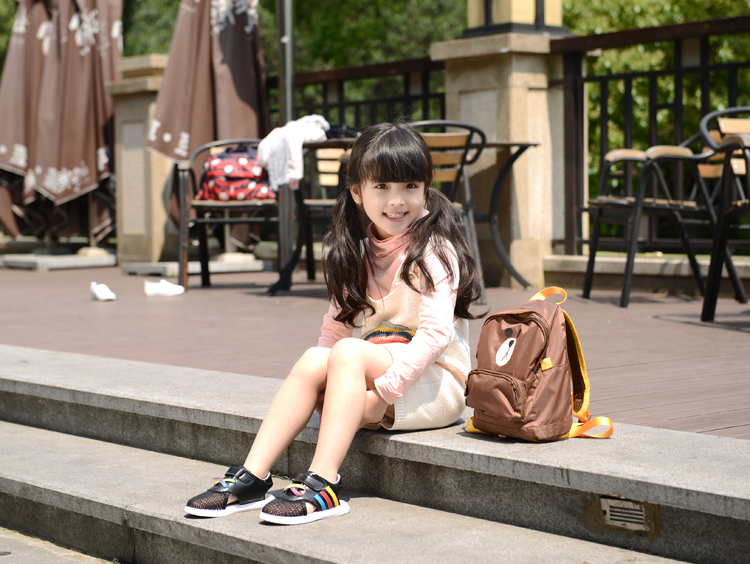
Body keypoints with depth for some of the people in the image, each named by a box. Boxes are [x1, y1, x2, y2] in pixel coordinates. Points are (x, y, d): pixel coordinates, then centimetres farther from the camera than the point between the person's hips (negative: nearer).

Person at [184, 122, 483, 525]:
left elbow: (436, 332, -20)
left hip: (434, 381, -6)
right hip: (376, 374, 6)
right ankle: (252, 477, -21)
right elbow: (336, 326, 7)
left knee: (348, 352, -28)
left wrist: (383, 388, -27)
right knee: (311, 360, -18)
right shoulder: (359, 254, 11)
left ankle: (322, 485, -35)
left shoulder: (432, 249, -10)